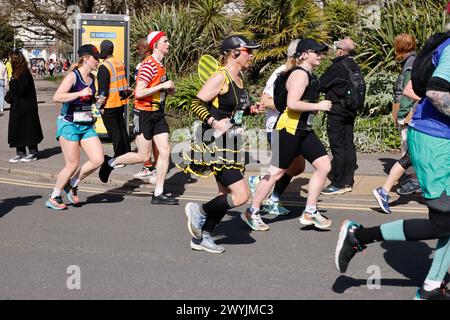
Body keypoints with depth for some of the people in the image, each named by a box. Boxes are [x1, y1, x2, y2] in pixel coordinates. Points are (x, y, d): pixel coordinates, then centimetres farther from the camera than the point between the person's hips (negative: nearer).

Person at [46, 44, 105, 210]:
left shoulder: (92, 77, 11)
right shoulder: (73, 75, -12)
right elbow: (57, 97, -25)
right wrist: (81, 93, -26)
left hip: (86, 125, 7)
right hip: (69, 124, -7)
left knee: (98, 159, -6)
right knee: (72, 165, -4)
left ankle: (72, 185, 16)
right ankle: (53, 198, 16)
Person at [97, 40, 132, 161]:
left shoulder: (104, 67, -17)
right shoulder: (120, 63, 9)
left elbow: (103, 89, -18)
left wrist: (101, 105, -11)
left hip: (110, 105, -8)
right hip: (121, 103, 8)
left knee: (114, 132, -2)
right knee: (122, 128, 17)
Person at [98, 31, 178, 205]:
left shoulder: (160, 65, 13)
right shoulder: (149, 65, -17)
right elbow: (139, 93, -24)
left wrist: (170, 87, 3)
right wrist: (162, 86, -22)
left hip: (158, 113, 8)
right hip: (144, 114, -8)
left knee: (165, 151, 0)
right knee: (143, 157, -4)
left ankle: (158, 193, 6)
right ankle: (110, 163, 20)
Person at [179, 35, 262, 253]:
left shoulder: (239, 78, 12)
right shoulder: (220, 78, -15)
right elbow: (196, 104, -17)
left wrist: (250, 109, 8)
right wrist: (214, 122, -29)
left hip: (231, 142, 10)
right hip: (215, 142, -10)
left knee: (227, 195, 13)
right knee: (241, 195, -13)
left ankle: (202, 237, 24)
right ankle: (200, 211, 8)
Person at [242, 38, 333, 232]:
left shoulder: (309, 75, 16)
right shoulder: (299, 74, -14)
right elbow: (291, 103, -25)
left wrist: (314, 108, 15)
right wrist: (318, 106, -18)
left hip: (304, 129, 10)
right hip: (289, 128, -10)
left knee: (324, 165, 1)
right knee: (276, 172, -3)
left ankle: (310, 213, 7)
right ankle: (252, 212, 12)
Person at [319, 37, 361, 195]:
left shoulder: (337, 67, -16)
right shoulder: (354, 67, 9)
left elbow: (321, 85, -10)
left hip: (337, 112, -8)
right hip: (350, 111, 8)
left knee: (337, 147, -5)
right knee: (348, 145, 10)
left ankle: (338, 184, -2)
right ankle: (348, 181, 16)